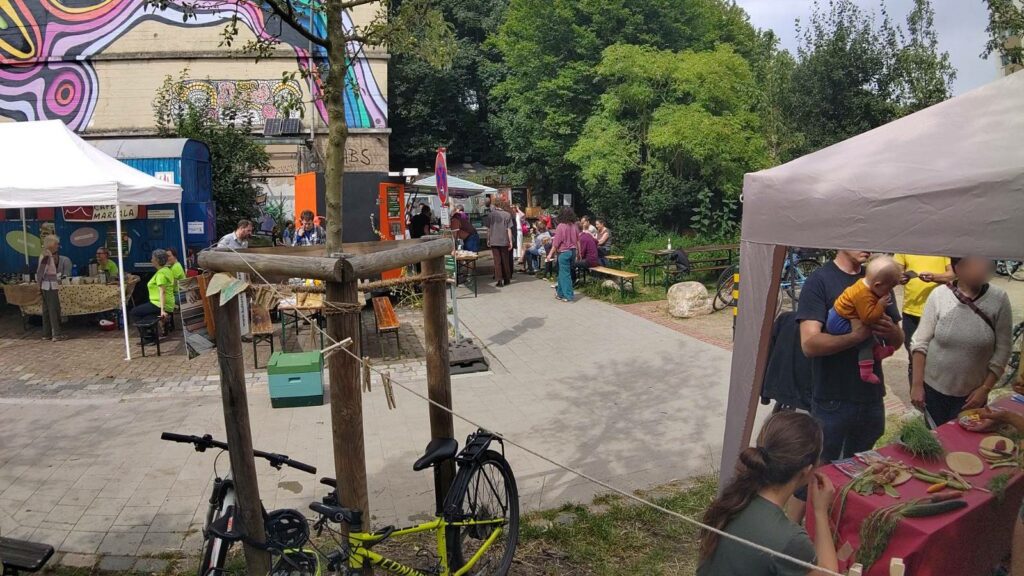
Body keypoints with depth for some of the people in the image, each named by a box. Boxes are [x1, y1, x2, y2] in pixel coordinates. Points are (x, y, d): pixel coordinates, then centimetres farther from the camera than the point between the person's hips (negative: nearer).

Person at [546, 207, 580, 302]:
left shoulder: (561, 226, -14)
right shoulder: (575, 226, 1)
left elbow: (556, 242, -14)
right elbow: (578, 240, 7)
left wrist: (550, 254, -8)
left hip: (564, 252, -6)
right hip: (573, 251, 6)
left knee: (565, 274, 2)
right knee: (563, 272, 17)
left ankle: (568, 296, 4)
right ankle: (560, 293, 26)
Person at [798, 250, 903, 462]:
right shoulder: (819, 280, -10)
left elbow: (897, 342, 10)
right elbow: (809, 344, -19)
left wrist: (891, 331, -12)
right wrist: (857, 335, -30)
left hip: (872, 398, 5)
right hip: (832, 402, -5)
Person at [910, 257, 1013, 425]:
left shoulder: (999, 299, -10)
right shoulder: (939, 295, -11)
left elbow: (1002, 350, -5)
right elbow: (920, 342, -7)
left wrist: (985, 388, -7)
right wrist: (916, 384, -8)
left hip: (972, 393, 0)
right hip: (932, 387, 0)